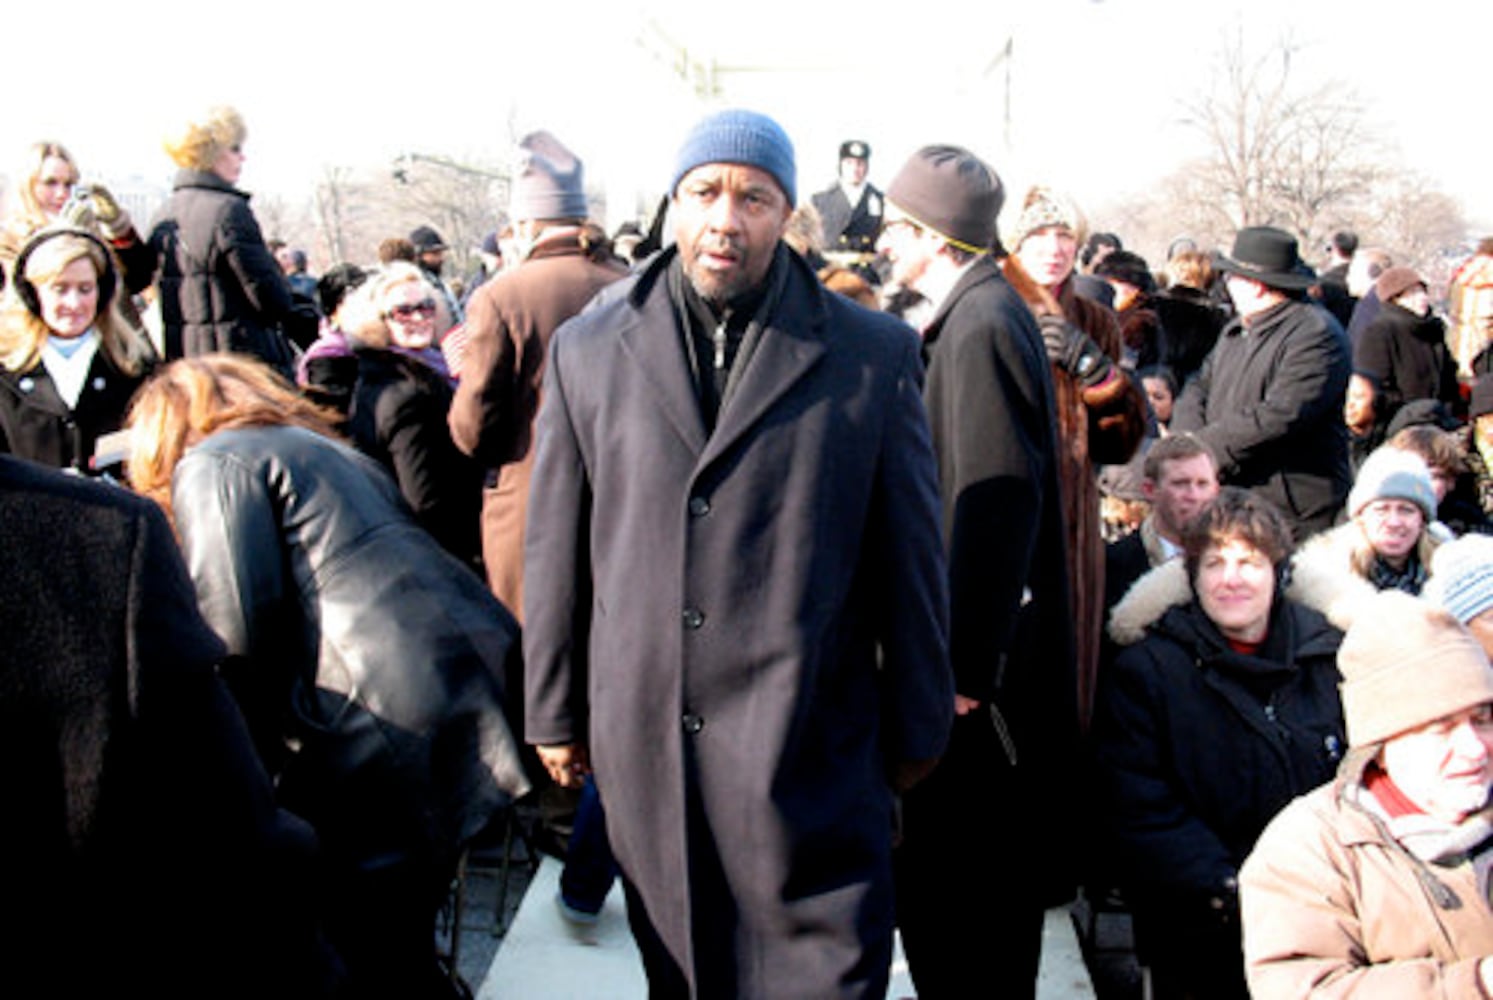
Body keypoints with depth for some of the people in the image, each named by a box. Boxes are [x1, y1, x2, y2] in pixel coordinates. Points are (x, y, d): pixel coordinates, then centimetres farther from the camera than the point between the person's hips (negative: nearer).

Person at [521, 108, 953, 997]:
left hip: (810, 749, -2)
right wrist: (556, 713, 10)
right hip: (643, 739, 2)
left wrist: (917, 728, 6)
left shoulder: (875, 356, -1)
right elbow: (558, 547, 9)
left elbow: (910, 555, 3)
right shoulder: (588, 350, 5)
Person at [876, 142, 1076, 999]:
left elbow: (995, 505, -24)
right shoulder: (974, 313, 12)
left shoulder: (982, 325, -19)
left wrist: (967, 664, -22)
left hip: (980, 664, -10)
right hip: (966, 648, 10)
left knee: (964, 876, 1)